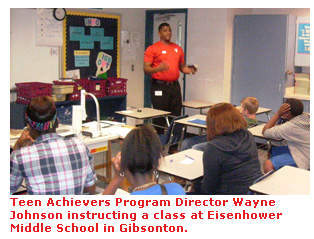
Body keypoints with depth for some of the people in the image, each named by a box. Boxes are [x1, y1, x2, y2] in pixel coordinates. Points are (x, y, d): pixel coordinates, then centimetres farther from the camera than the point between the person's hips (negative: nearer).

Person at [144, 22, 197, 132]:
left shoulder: (178, 49, 16)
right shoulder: (152, 49, -1)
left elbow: (182, 67, 23)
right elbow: (146, 69, -7)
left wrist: (190, 70, 1)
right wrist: (158, 68, -25)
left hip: (175, 86, 5)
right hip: (159, 86, -5)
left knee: (176, 116, 7)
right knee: (159, 117, -2)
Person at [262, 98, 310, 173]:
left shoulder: (291, 126, -26)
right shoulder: (306, 116, -1)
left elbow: (265, 132, -17)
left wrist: (278, 113, -16)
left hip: (305, 159, -10)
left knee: (268, 164, -23)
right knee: (272, 151, 19)